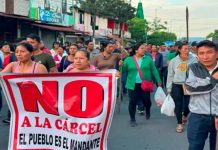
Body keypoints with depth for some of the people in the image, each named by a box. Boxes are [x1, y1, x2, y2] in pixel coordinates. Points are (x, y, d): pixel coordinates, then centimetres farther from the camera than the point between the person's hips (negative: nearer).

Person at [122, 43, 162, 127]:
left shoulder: (148, 59, 1)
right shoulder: (128, 59, 0)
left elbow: (154, 70, 3)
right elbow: (124, 70, 1)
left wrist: (159, 81, 3)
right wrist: (120, 65, -18)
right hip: (133, 85, 0)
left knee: (146, 100, 8)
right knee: (132, 102, 0)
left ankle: (148, 112, 42)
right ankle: (132, 120, 15)